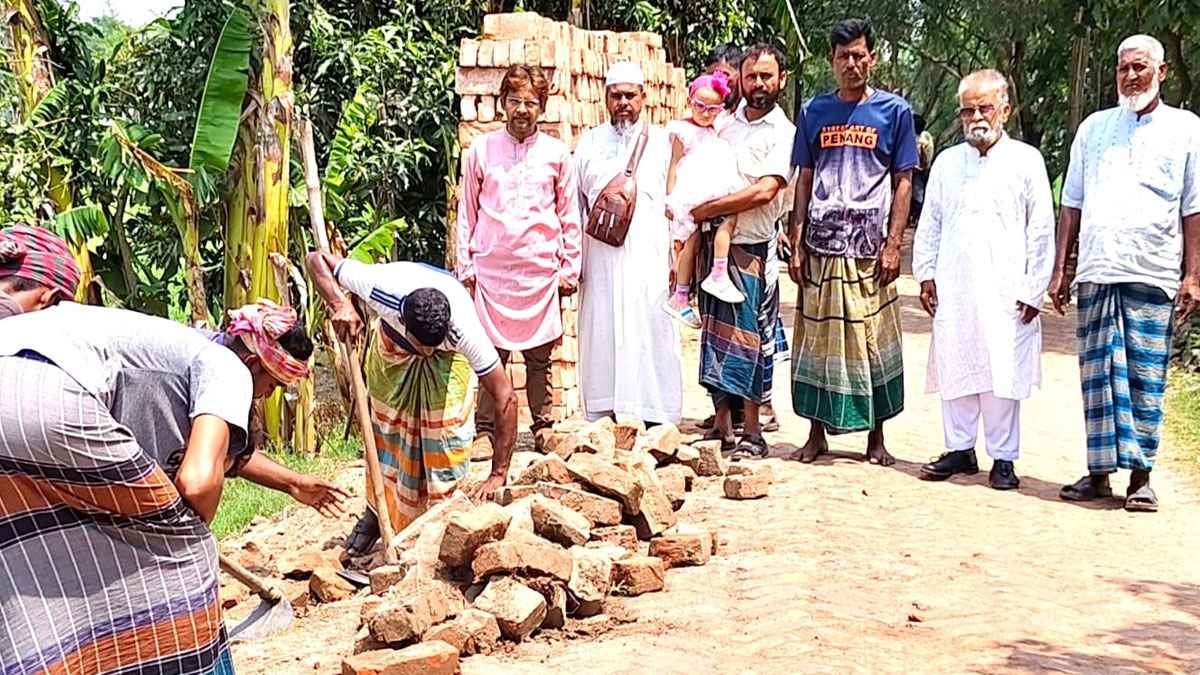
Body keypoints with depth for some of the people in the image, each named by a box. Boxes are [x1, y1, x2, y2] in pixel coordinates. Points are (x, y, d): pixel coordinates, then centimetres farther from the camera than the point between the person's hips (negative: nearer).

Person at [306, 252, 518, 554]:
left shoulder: (465, 330, -45)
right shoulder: (382, 287, -43)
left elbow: (506, 398, -39)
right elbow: (316, 259, -29)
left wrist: (498, 474, -39)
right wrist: (339, 304, -48)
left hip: (448, 356, -2)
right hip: (392, 347, 2)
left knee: (445, 431, -15)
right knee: (386, 428, 6)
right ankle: (375, 513, 26)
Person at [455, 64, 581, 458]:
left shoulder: (556, 153, 8)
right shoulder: (481, 150, 7)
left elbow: (570, 216, 12)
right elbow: (467, 213, 10)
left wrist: (570, 267, 7)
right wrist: (465, 265, 5)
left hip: (542, 270, 0)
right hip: (491, 269, 0)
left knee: (539, 354, 5)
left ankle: (543, 426, 16)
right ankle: (485, 431, 5)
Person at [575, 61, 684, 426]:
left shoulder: (662, 142, 11)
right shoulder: (590, 143, 14)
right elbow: (575, 204, 16)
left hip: (649, 259, -1)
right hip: (601, 256, 1)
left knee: (651, 335, -4)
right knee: (601, 334, -1)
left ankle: (656, 420, 0)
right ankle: (602, 421, 3)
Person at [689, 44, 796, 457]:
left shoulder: (783, 134, -4)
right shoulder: (725, 123, 12)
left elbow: (764, 191, -17)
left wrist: (708, 209, -15)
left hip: (752, 247, -5)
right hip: (712, 241, 5)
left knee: (748, 334, -3)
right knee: (715, 331, 6)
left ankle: (752, 431, 4)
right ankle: (722, 425, 14)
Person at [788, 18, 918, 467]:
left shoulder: (893, 111, 4)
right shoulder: (815, 112, 9)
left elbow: (903, 182, 2)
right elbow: (804, 181, 10)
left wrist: (893, 244, -7)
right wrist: (796, 244, 3)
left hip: (869, 249, -2)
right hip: (820, 246, 2)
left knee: (873, 342, 3)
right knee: (817, 340, 5)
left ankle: (876, 437, 14)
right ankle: (817, 433, 17)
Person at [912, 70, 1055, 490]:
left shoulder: (1025, 160, 4)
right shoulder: (947, 163, 13)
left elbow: (1041, 229, 3)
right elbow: (930, 223, 17)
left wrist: (1034, 289, -2)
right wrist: (926, 274, 9)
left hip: (1005, 290, -3)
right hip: (953, 288, 3)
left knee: (1003, 372, -2)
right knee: (954, 368, 5)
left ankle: (1003, 458, 8)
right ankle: (959, 449, 17)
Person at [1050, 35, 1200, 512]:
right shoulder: (1094, 128, 13)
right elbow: (1071, 205, 13)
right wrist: (1060, 270, 8)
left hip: (1153, 276, -2)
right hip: (1095, 273, 3)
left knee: (1145, 379, -1)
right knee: (1097, 374, 4)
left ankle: (1140, 476, 5)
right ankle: (1099, 472, 10)